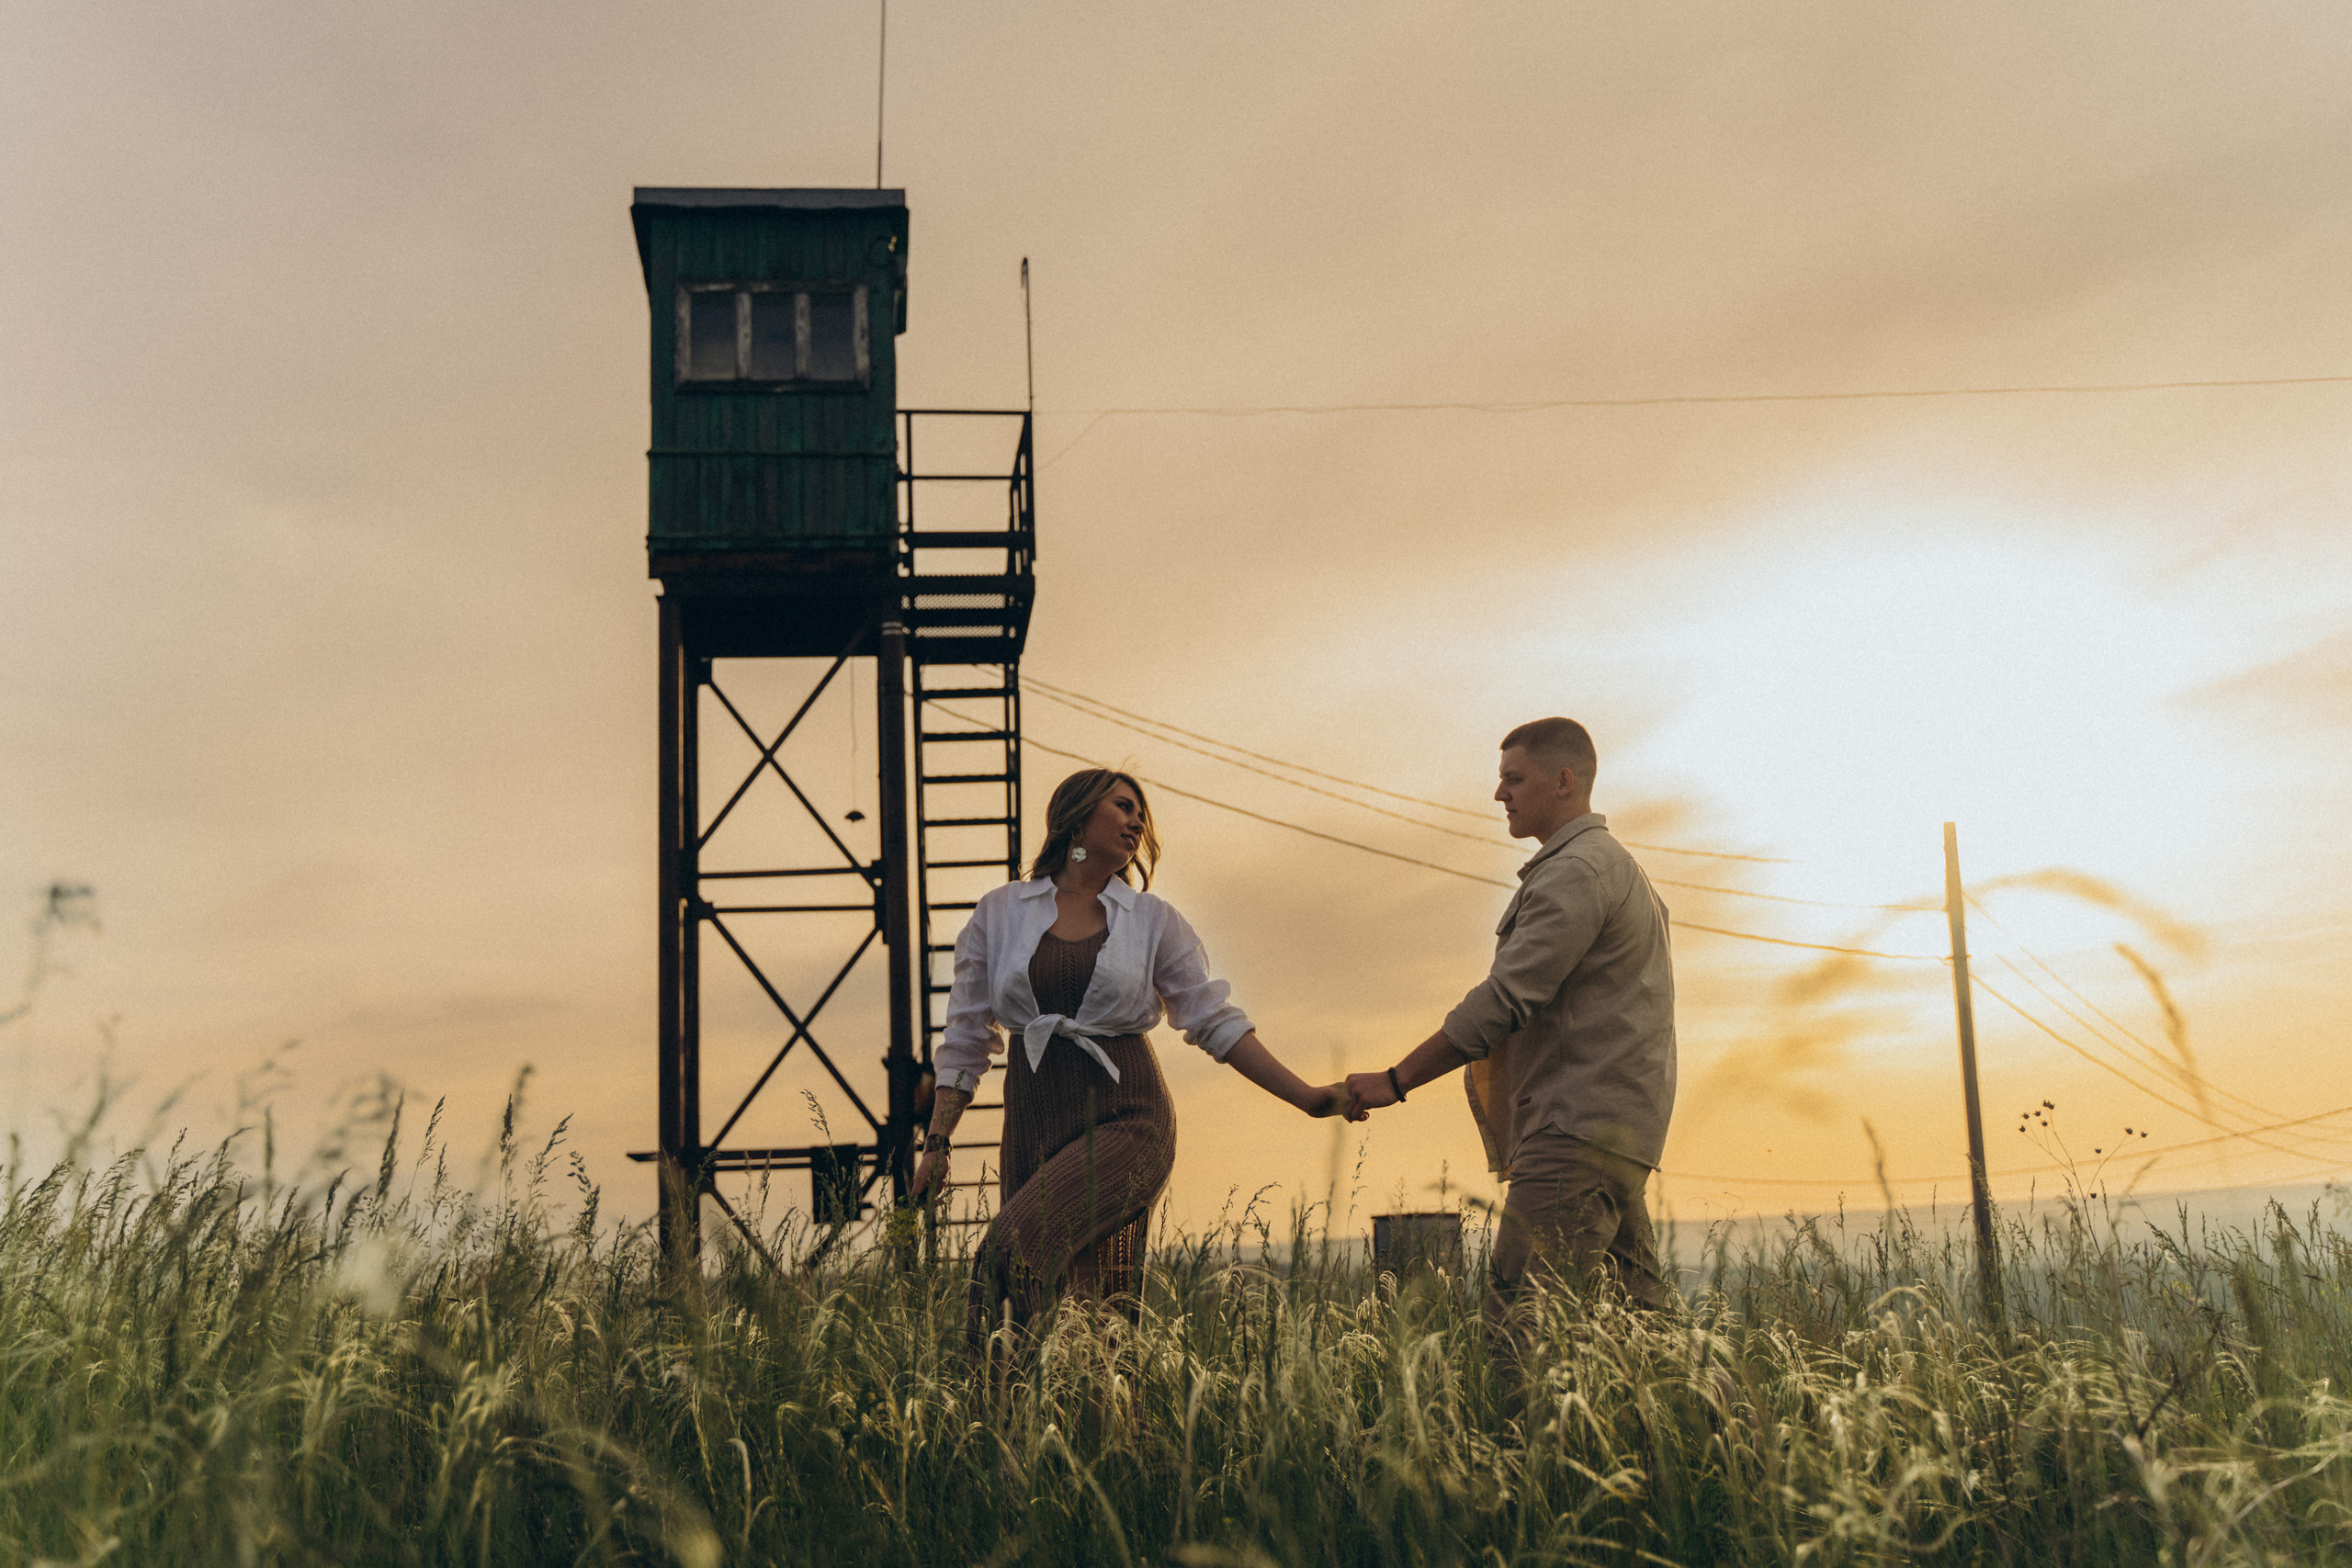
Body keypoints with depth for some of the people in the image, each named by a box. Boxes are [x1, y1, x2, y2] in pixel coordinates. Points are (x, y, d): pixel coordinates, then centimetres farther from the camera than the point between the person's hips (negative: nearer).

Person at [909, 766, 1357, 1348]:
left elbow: (1216, 1021, 8)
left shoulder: (1152, 919, 9)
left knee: (1014, 1255, -23)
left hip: (1126, 1119, -2)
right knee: (1051, 1301, -7)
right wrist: (936, 1143, 8)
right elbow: (965, 1037, 12)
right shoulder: (999, 913, 10)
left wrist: (1306, 1098, 0)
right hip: (1034, 1123, 2)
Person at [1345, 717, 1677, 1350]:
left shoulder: (1576, 870, -9)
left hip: (1579, 1127, -11)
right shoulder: (1620, 868, 26)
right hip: (1619, 1132, 11)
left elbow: (1503, 1001, -15)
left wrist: (1396, 1080, -9)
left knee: (1519, 1313, -16)